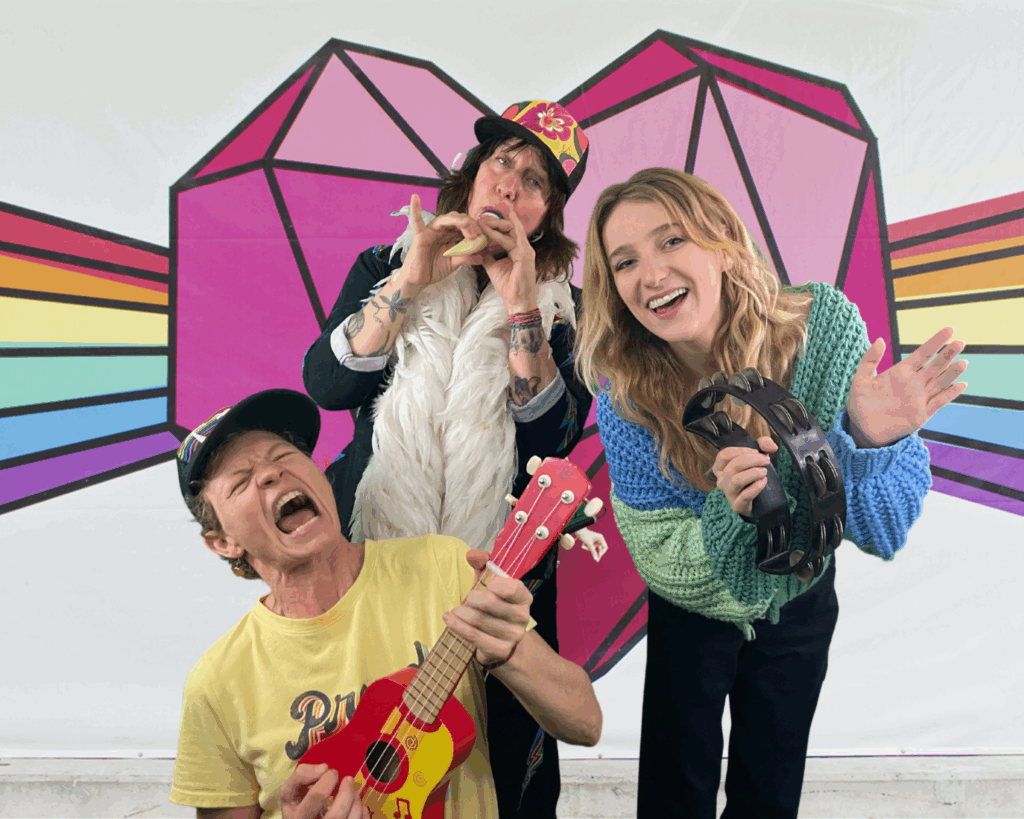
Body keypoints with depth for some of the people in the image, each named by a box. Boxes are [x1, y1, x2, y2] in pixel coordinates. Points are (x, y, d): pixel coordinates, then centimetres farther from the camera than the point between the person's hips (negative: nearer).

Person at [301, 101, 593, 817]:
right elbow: (325, 386, -7)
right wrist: (409, 282, -13)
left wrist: (520, 305, -15)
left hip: (500, 572, 0)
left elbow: (555, 436, -11)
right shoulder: (386, 268, 7)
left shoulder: (562, 305, 4)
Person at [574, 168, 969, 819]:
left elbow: (884, 534, -22)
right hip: (690, 616, -1)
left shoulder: (824, 326, -27)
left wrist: (873, 443, -43)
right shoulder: (624, 392, -27)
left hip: (799, 602, 1)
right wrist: (727, 510, -44)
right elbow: (663, 562, -24)